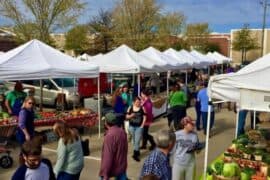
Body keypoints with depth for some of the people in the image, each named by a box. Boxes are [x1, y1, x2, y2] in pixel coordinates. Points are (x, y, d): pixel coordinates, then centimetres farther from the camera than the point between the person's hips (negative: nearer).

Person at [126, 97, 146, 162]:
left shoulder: (142, 108, -6)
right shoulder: (130, 108, -2)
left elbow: (144, 117, -2)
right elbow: (127, 117, 3)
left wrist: (142, 125, -8)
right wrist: (131, 116, -19)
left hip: (139, 127, -3)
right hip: (132, 126, 3)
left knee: (137, 141, -8)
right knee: (134, 140, 16)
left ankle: (135, 154, -2)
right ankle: (137, 152, 34)